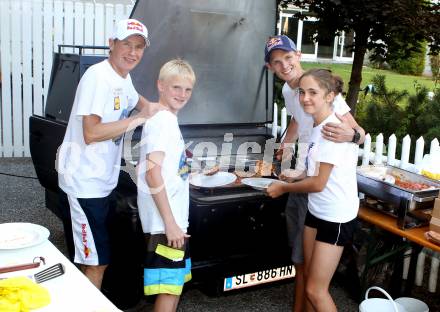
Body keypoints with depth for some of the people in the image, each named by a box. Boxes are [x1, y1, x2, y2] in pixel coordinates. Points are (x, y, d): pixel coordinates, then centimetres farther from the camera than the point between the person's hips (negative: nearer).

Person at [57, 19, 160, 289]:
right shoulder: (98, 76, -17)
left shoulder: (124, 78, 10)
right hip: (84, 183, -9)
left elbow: (135, 100, 34)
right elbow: (91, 133, -25)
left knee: (95, 260, 18)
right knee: (97, 263, -3)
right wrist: (138, 119, -19)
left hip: (104, 182, 9)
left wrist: (151, 107, 12)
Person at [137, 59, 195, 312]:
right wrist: (170, 223, -22)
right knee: (170, 288, -5)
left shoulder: (169, 120, 14)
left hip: (174, 219, 10)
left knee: (177, 283, 17)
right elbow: (152, 175, -21)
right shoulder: (162, 122, -14)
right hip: (165, 222, -10)